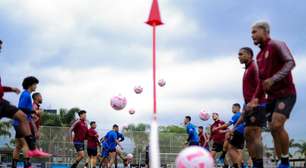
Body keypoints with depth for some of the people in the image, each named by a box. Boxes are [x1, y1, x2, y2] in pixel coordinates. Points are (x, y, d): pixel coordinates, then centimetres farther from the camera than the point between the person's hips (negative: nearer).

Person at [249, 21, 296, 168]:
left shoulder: (276, 45, -6)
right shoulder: (259, 55, 17)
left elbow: (290, 62, -19)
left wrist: (274, 79, -29)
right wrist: (256, 98, 10)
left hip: (286, 93, -8)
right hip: (272, 96, 8)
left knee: (277, 125, -22)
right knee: (273, 129, 3)